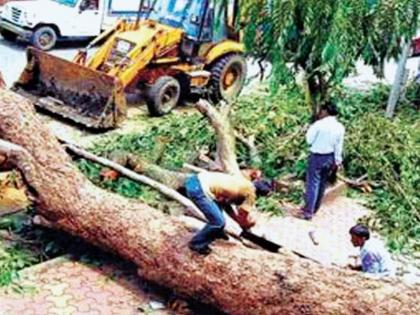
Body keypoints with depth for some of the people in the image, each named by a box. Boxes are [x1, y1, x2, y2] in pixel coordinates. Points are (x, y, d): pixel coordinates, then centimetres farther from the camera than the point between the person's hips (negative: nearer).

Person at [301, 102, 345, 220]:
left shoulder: (319, 124, -17)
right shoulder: (340, 127, -2)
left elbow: (309, 140, -9)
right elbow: (338, 147, 4)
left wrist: (311, 127, 2)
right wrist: (337, 161, 12)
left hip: (317, 157, -5)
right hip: (330, 158, 5)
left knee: (312, 183, -1)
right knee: (322, 183, 17)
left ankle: (308, 212, -1)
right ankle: (315, 208, 28)